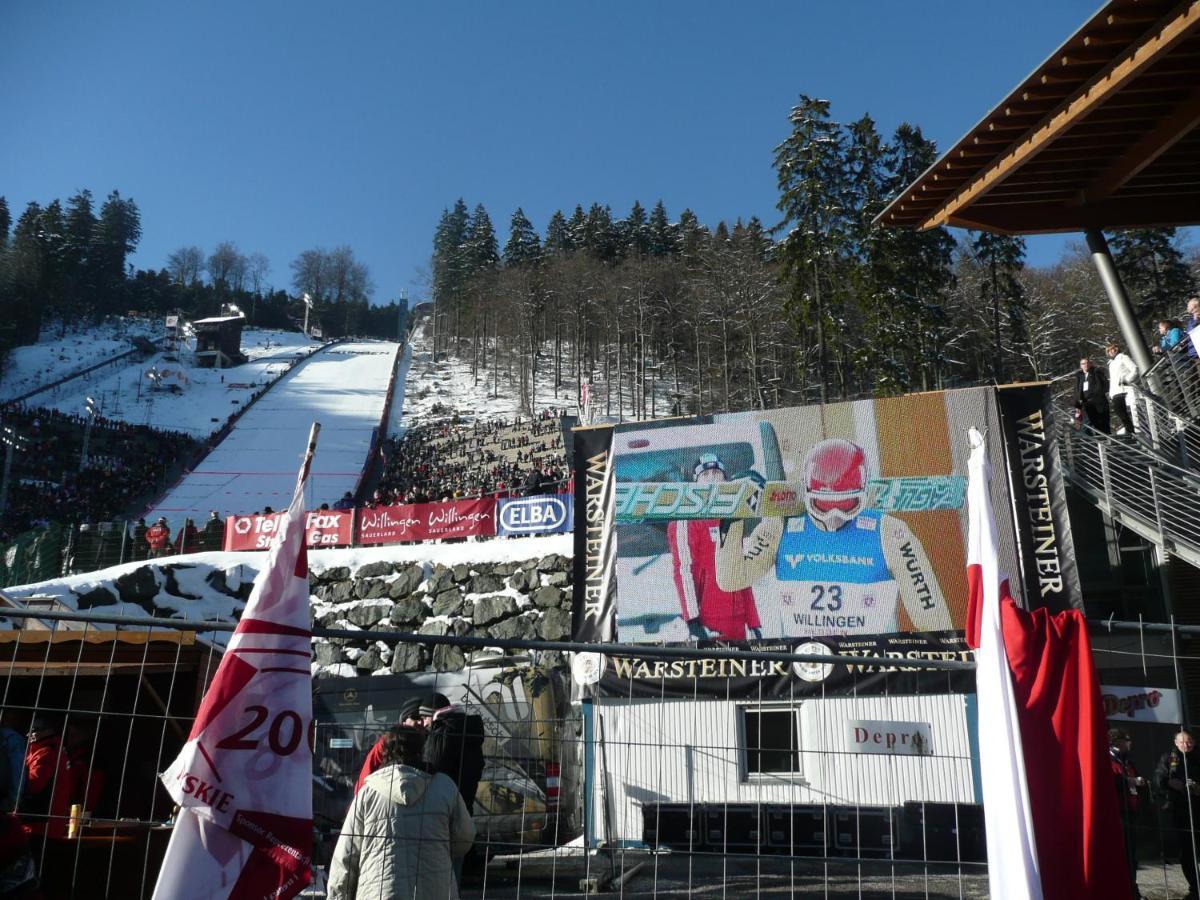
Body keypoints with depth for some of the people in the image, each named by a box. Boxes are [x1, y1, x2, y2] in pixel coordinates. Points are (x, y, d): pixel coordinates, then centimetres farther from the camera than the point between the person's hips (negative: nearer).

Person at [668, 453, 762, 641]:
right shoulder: (686, 521, -4)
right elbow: (682, 569, -14)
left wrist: (754, 622, 17)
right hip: (709, 623, -8)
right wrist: (692, 619, -22)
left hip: (737, 623, 8)